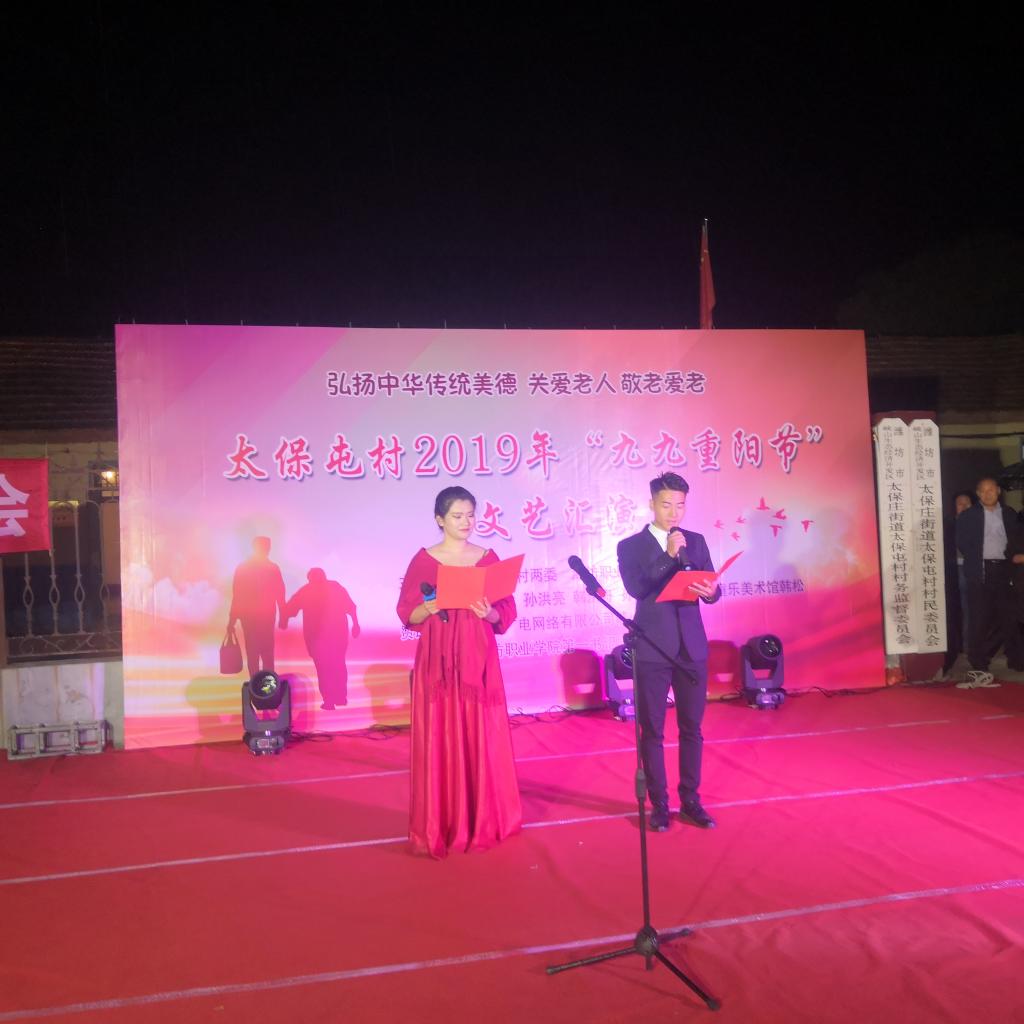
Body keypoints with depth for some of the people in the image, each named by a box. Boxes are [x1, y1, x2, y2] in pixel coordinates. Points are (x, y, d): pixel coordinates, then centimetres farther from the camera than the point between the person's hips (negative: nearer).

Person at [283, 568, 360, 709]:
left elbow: (289, 609, 2)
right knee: (339, 664, 17)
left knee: (323, 667, 5)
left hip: (316, 634, -2)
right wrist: (355, 624, 6)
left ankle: (329, 701, 2)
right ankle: (341, 697, 21)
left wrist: (284, 622, 15)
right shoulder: (336, 586, 10)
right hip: (338, 632, 2)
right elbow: (351, 607, 4)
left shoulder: (305, 591, 6)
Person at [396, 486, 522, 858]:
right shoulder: (423, 560, 0)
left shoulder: (489, 558, 6)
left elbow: (508, 612, 5)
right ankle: (440, 827, 12)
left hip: (479, 661, 2)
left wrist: (490, 613, -15)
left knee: (483, 739, 5)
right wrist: (429, 607, -20)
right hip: (438, 663, -2)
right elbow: (408, 615, -1)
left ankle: (483, 822, 19)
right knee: (439, 741, 0)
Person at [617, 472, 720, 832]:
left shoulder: (696, 541, 10)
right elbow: (636, 589, -15)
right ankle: (658, 804, 15)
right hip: (652, 650, -3)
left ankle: (691, 801, 20)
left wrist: (709, 591, -18)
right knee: (652, 731, 4)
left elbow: (712, 589, 5)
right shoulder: (630, 546, 0)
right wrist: (669, 555, -21)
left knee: (691, 728, 9)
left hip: (692, 647, 3)